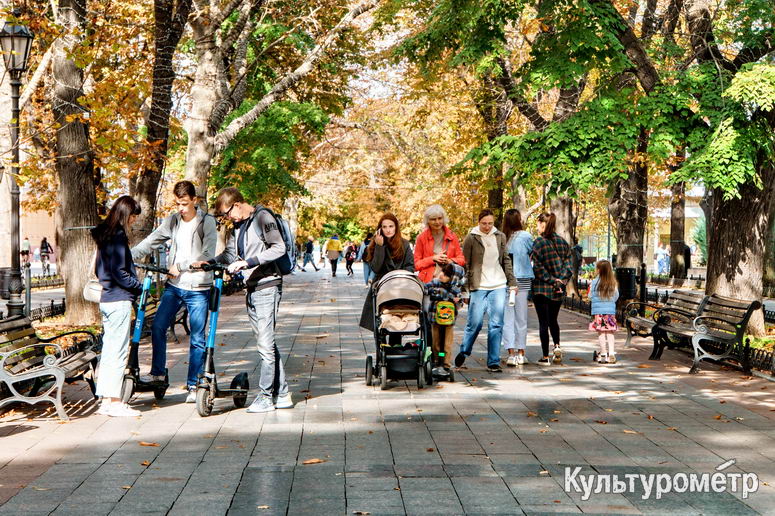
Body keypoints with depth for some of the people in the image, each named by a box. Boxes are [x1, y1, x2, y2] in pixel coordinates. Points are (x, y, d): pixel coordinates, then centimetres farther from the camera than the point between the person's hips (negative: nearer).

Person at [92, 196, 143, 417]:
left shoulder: (104, 235, 15)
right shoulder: (118, 236, -13)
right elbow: (119, 272, -19)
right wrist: (140, 286, -8)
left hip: (106, 298, 9)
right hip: (119, 300, -9)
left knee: (108, 349, 11)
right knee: (119, 350, -5)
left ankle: (106, 399, 16)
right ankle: (114, 402, -1)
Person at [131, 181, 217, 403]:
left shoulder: (207, 222, -6)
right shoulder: (172, 221, 8)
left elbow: (207, 255, -14)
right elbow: (150, 242, 7)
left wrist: (181, 266, -20)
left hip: (198, 289, -4)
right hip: (173, 286, 4)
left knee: (197, 339, 1)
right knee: (158, 327, -1)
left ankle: (193, 385, 10)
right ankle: (157, 372, 18)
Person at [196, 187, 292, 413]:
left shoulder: (262, 217, -9)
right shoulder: (238, 226, 17)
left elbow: (279, 248, -19)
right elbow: (230, 253, 16)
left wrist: (248, 262, -24)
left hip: (267, 287, -9)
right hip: (251, 289, 9)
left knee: (265, 345, -7)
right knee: (267, 343, 10)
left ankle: (265, 396, -1)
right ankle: (282, 395, 17)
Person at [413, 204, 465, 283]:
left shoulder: (452, 236, 10)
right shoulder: (422, 237, 5)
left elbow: (461, 259, 13)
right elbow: (416, 264, 4)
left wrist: (451, 261, -6)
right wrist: (433, 258, -8)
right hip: (428, 282, -1)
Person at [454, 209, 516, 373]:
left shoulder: (500, 237, 9)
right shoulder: (471, 238, -2)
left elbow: (506, 260, 16)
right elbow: (466, 265, -1)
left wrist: (512, 282, 13)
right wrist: (465, 289, -6)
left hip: (499, 286, 3)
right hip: (478, 287, -3)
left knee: (496, 324, 0)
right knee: (475, 323, -2)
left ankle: (493, 362, 5)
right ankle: (464, 352, 23)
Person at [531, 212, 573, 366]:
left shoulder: (538, 242, -10)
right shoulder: (562, 242, 6)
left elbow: (537, 267, -14)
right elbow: (568, 264, 4)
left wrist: (550, 280, -8)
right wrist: (561, 281, -1)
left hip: (541, 288, -5)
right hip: (558, 290, 5)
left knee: (543, 322, 1)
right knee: (553, 320, 21)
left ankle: (545, 357, 2)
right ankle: (557, 345, 1)